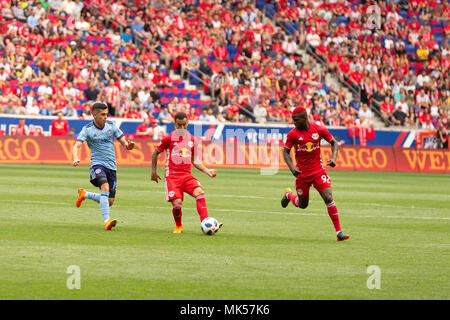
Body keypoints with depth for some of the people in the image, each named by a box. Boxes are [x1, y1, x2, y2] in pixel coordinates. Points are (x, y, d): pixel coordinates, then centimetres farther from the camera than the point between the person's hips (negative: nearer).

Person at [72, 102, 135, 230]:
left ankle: (85, 194, 32)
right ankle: (107, 221, -36)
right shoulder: (87, 129, -6)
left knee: (109, 202, 6)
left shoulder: (111, 126, 5)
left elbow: (124, 142, 7)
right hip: (97, 164, -5)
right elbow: (77, 146, -16)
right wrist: (76, 158, -37)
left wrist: (128, 145, -18)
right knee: (105, 188, -33)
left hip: (111, 166, 5)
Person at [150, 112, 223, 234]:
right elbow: (155, 153, 12)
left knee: (199, 192, -24)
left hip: (187, 175, 3)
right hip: (172, 175, -3)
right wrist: (153, 171, 12)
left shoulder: (192, 140, 11)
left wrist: (207, 171, 5)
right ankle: (178, 226, 13)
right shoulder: (169, 138, 0)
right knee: (177, 203, -16)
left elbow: (195, 161, 18)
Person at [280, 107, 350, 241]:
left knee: (328, 198, -14)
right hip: (302, 173, 0)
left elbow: (334, 143, 6)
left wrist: (333, 158, -11)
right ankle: (288, 194, 47)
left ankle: (339, 232, -12)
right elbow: (285, 152, 0)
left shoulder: (319, 129, -6)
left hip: (318, 170, 0)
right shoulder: (293, 134, -8)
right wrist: (292, 168, -15)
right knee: (302, 205, 12)